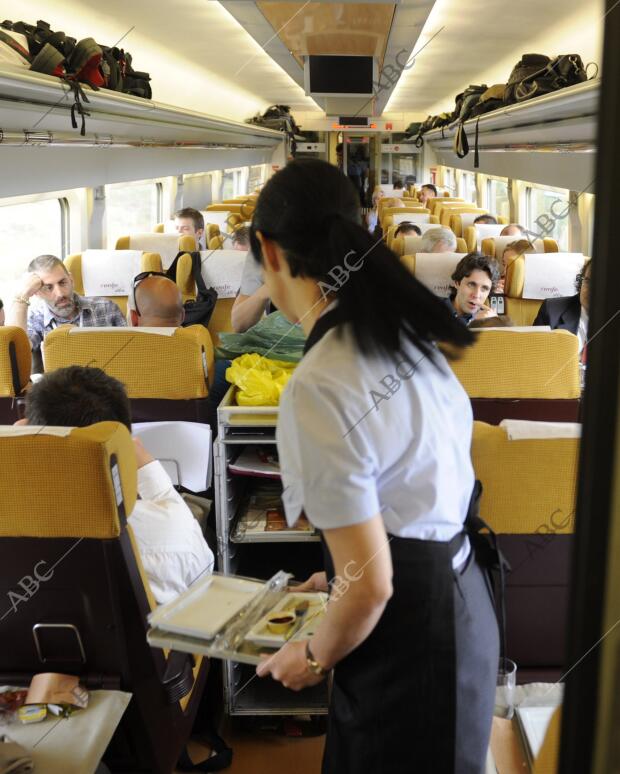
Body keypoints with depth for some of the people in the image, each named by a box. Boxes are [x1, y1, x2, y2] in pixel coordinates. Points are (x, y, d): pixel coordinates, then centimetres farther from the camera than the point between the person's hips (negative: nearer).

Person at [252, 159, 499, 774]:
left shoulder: (318, 389, -26)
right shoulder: (403, 333, 0)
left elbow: (371, 586, -23)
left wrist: (314, 658, -4)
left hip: (410, 635, -8)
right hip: (456, 599, 8)